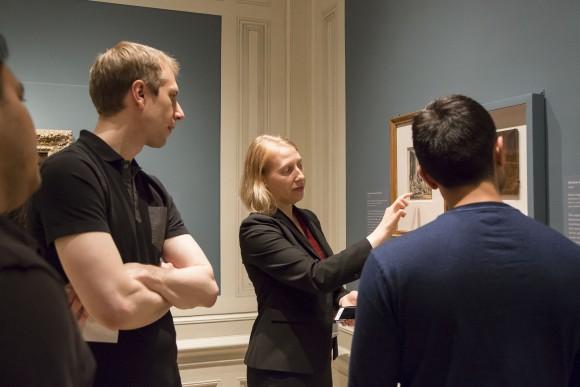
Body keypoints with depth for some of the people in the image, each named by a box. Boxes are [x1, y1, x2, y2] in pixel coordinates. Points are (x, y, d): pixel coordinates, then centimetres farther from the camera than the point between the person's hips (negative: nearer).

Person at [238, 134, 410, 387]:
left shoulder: (308, 219, 7)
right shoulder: (256, 229, -17)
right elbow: (314, 276, -28)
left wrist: (342, 298, -5)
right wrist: (378, 236, -31)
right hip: (281, 363, -7)